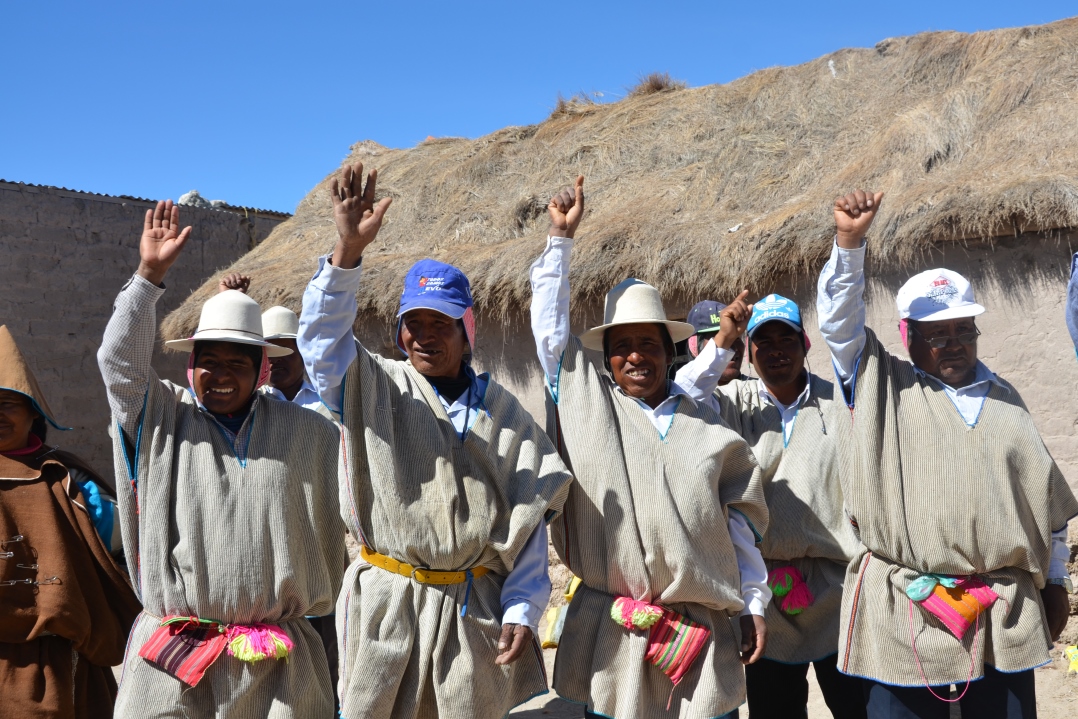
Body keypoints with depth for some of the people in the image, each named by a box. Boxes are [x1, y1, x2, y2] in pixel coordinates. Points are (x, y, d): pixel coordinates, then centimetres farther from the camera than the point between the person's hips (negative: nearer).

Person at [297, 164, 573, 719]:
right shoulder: (372, 388, 3)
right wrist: (349, 249, -30)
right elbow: (324, 336, -16)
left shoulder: (503, 412, 6)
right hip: (387, 606, -1)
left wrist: (521, 610, -1)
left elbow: (528, 521, 5)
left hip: (478, 612, 1)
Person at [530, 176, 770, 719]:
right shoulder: (586, 403, 4)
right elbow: (549, 325, 2)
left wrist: (754, 605, 7)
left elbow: (737, 521, 10)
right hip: (611, 637, -1)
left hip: (702, 635, 1)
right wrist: (561, 236, 4)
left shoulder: (707, 428, 8)